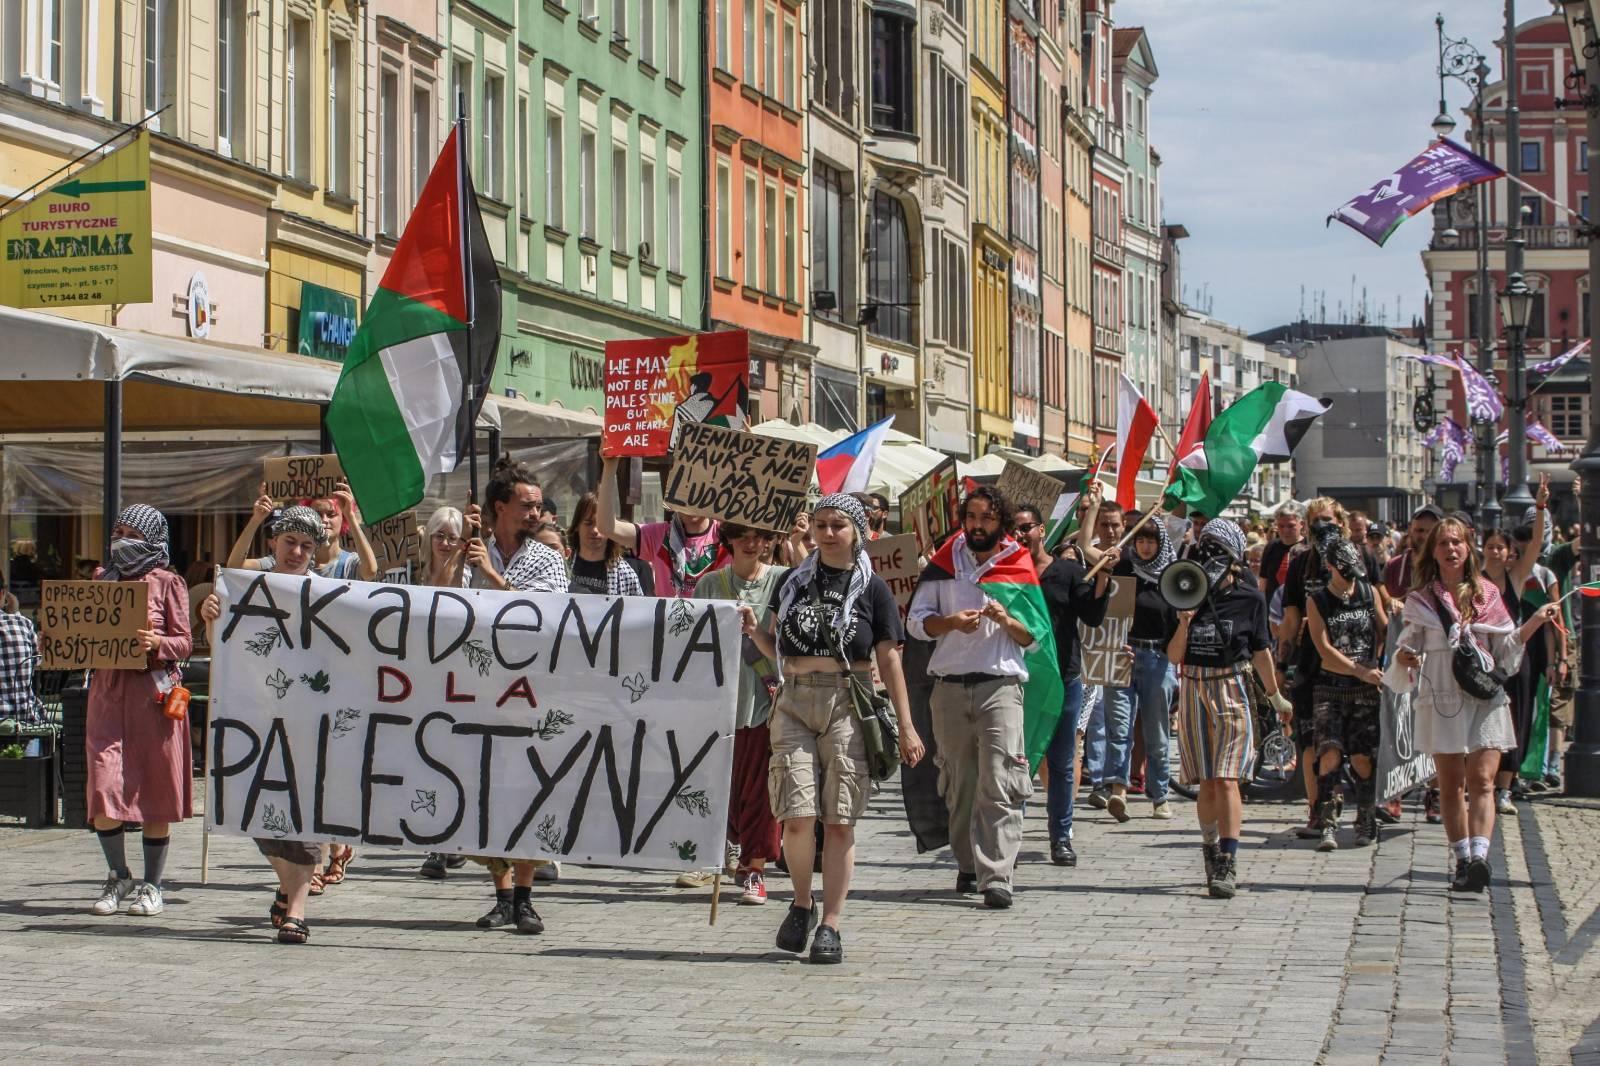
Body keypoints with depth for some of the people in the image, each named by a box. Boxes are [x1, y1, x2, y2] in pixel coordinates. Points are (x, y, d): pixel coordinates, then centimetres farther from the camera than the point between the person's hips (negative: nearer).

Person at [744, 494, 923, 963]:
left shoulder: (871, 589, 4)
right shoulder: (793, 581, 12)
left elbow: (889, 660, 3)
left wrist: (906, 726, 0)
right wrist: (754, 631, -3)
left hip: (848, 706, -2)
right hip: (795, 703, 2)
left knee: (839, 820, -2)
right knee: (797, 815, -10)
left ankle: (829, 924, 4)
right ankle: (801, 903, 15)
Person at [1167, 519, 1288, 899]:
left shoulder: (1249, 598, -1)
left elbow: (1260, 651, 11)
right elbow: (1173, 655, 1)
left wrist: (1276, 697, 19)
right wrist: (1184, 623, -17)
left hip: (1232, 691, -2)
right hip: (1193, 691, 2)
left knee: (1226, 780, -12)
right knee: (1207, 783, 6)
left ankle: (1227, 865, -14)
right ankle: (1210, 846, 28)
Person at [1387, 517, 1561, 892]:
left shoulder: (1487, 594, 11)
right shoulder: (1420, 600, 8)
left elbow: (1506, 647, 12)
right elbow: (1408, 649, 7)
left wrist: (1535, 622, -1)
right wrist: (1402, 658, -15)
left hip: (1486, 699, 0)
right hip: (1441, 701, 0)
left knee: (1481, 780, -12)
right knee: (1451, 786, 1)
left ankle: (1479, 857, -24)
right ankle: (1462, 862, 7)